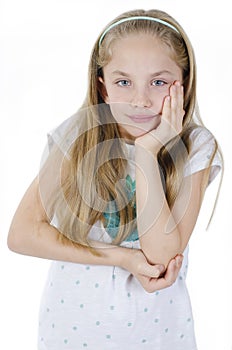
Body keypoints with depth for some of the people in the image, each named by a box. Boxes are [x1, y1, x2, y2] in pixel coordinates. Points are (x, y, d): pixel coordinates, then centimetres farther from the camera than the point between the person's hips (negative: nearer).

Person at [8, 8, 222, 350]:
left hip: (153, 321, 0)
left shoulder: (195, 148, -15)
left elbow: (161, 253, -23)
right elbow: (22, 233, -17)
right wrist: (123, 257, -21)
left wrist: (147, 151, -28)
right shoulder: (76, 136, -13)